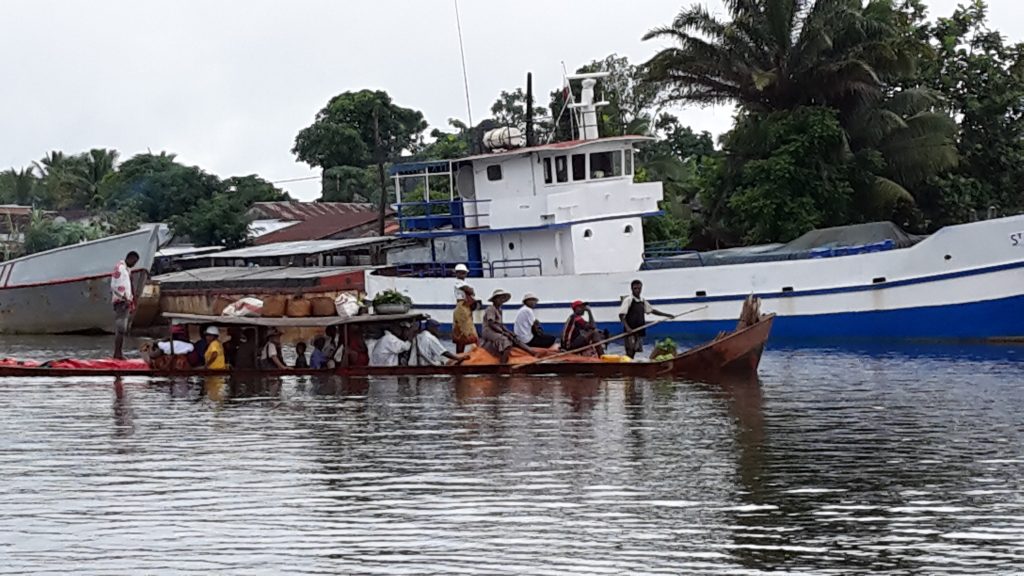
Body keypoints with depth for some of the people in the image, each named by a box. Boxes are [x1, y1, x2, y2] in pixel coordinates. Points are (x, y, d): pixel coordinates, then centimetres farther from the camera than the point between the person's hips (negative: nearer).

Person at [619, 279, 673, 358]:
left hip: (639, 331, 7)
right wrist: (627, 327, -25)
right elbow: (621, 315, -13)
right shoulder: (628, 300, -8)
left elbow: (652, 310, 23)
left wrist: (667, 315, 20)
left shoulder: (642, 301, 13)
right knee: (630, 351, -12)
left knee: (635, 350, 8)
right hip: (630, 331, -7)